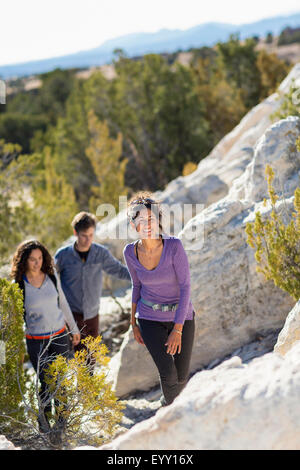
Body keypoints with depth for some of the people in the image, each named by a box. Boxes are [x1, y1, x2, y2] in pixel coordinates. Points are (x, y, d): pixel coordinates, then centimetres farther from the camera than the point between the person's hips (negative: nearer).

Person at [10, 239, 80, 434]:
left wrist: (74, 329, 15)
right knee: (46, 382, -2)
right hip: (35, 340, -3)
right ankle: (43, 417, 25)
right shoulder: (18, 284, -10)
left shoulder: (52, 276, -2)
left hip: (60, 335, 3)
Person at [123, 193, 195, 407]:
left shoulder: (174, 245, -21)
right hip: (150, 318, 1)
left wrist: (178, 329, -22)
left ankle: (169, 402, 42)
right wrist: (134, 323, 9)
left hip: (181, 315, -1)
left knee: (181, 378, 6)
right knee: (168, 373, -16)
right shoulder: (131, 252, -11)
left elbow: (186, 287, -19)